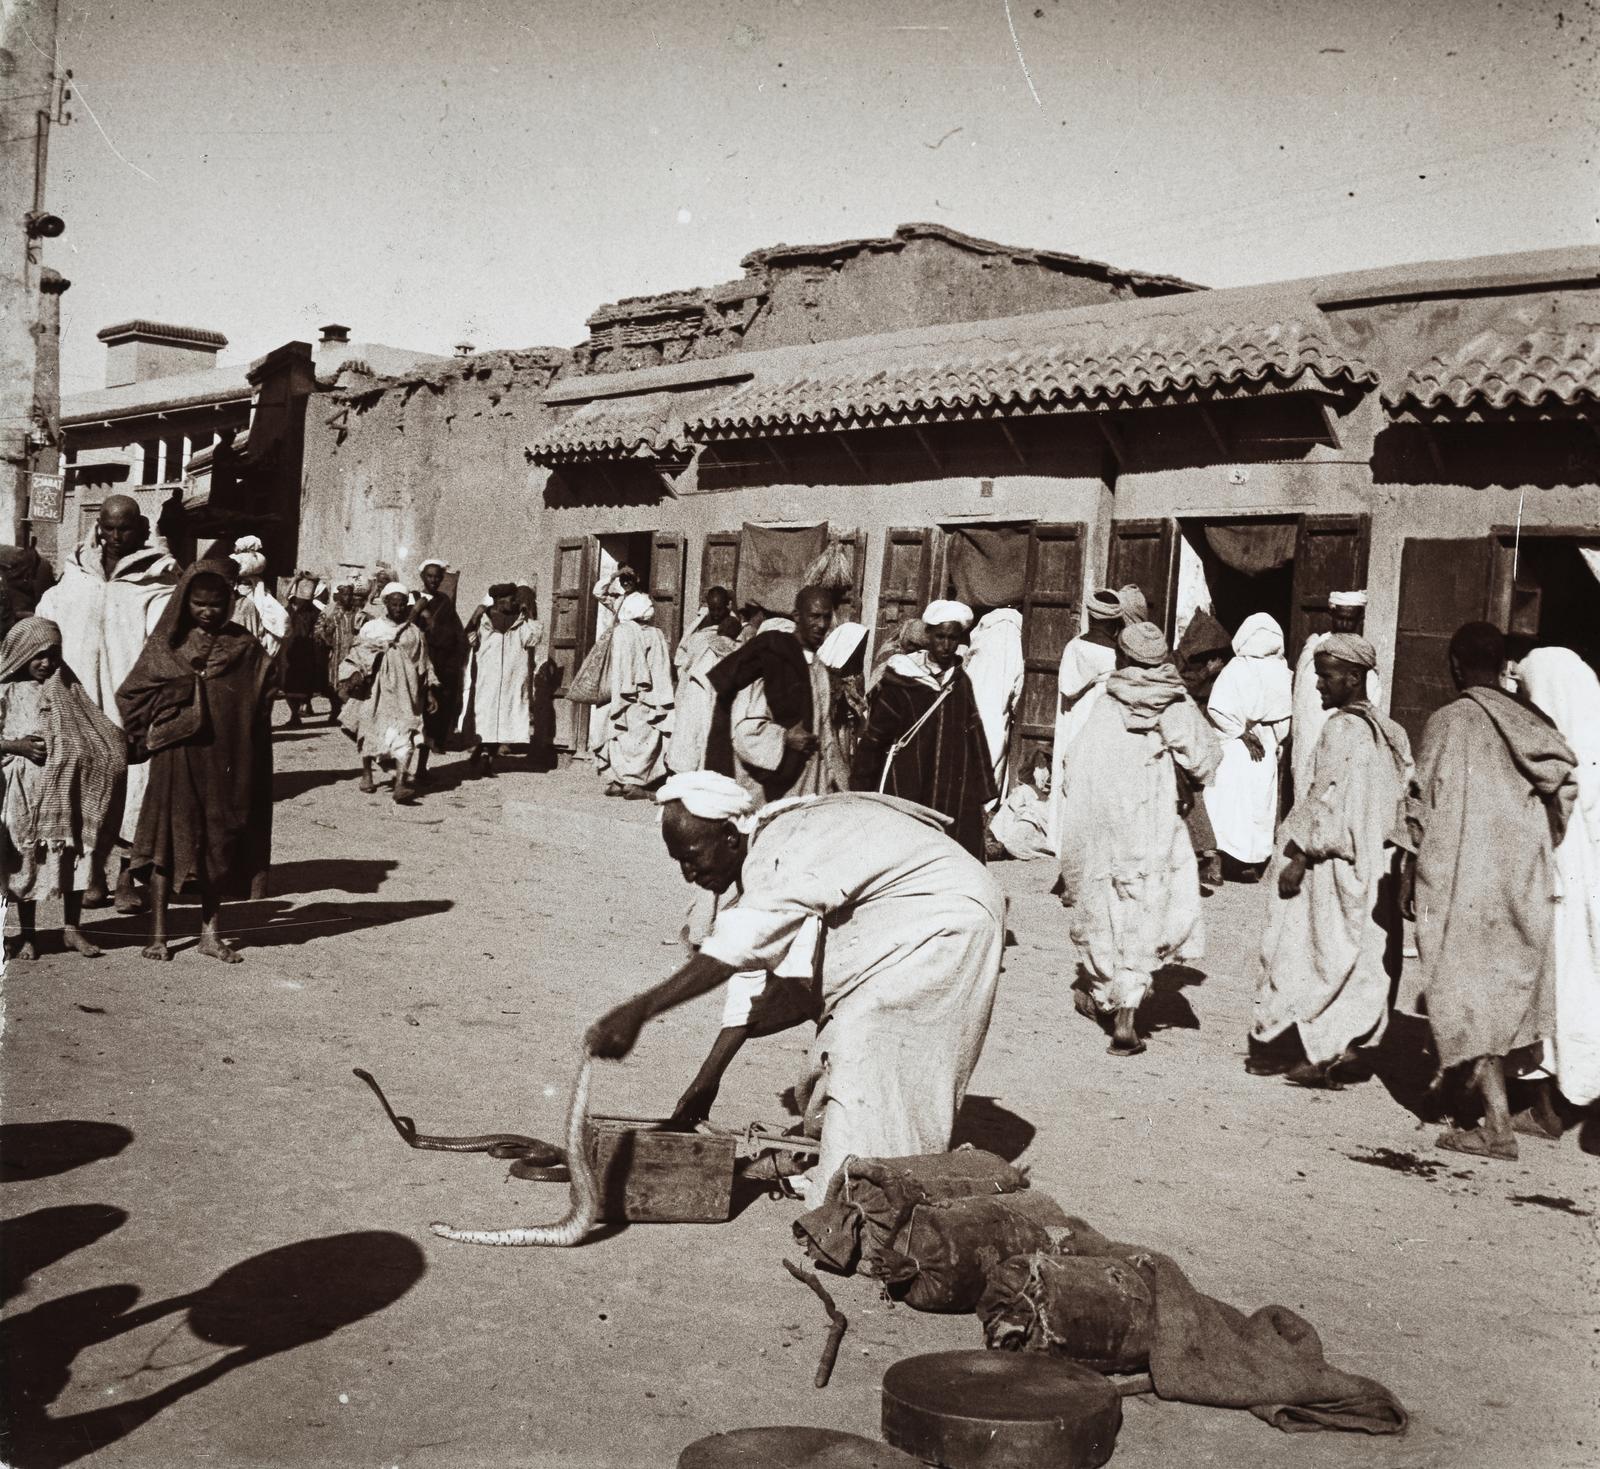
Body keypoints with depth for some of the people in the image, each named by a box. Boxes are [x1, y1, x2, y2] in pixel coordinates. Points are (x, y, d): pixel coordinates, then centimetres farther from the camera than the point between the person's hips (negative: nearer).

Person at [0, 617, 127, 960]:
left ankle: (72, 928, 15)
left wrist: (126, 743, -4)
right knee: (28, 859, 4)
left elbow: (94, 732, 11)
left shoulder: (67, 688, 10)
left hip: (68, 789, 3)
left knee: (75, 855, 4)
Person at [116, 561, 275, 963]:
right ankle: (158, 933, 7)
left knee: (218, 843, 8)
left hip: (226, 762, 2)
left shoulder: (246, 648, 4)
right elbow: (129, 695, 1)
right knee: (169, 839, -1)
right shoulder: (166, 644, 2)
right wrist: (178, 695, -10)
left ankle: (211, 932, 17)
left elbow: (261, 706, 4)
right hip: (176, 759, -1)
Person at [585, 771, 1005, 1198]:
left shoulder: (788, 853, -30)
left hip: (946, 917, -10)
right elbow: (750, 969, 2)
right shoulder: (763, 858, 0)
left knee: (863, 1046, -13)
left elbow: (736, 950, -41)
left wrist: (640, 1009, -46)